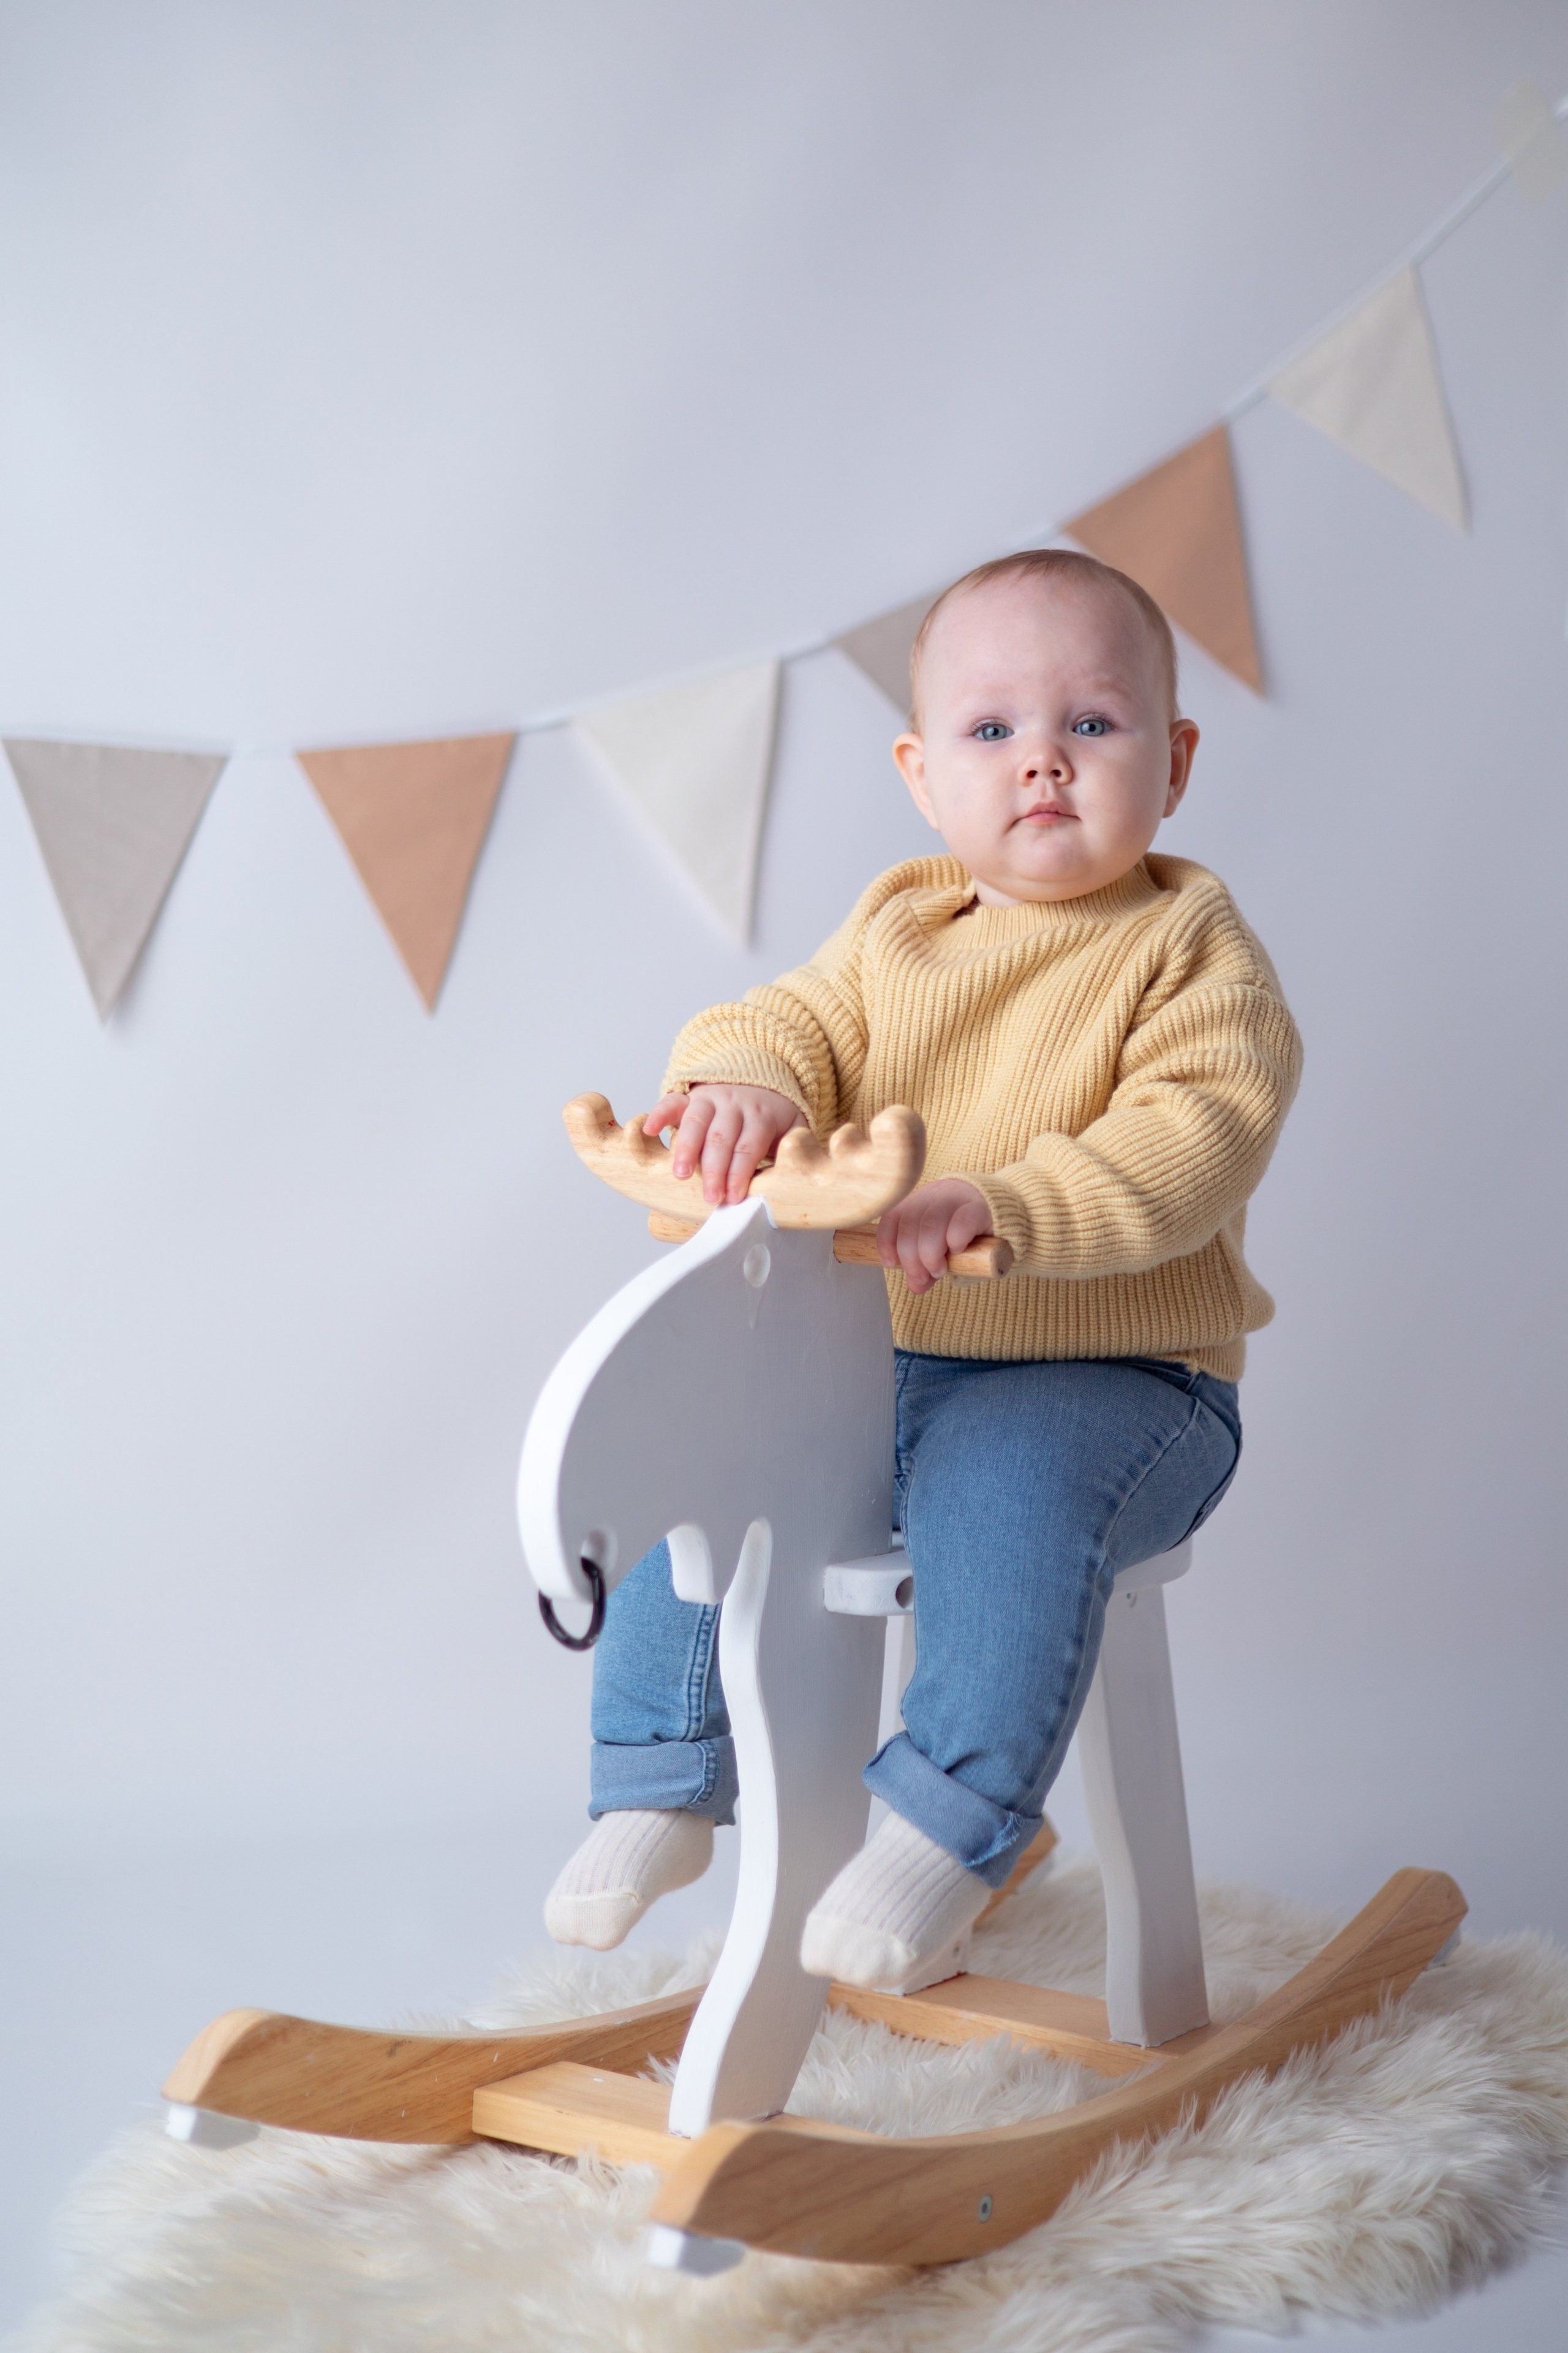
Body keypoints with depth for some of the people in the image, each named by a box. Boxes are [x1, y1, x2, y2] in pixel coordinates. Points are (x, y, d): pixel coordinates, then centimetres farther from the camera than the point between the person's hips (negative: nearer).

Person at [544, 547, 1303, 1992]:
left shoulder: (1191, 946, -7)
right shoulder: (897, 930, 10)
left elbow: (1194, 1139, -22)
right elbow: (800, 1019, 2)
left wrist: (1002, 1202, -38)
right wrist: (744, 1078, -25)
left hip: (1112, 1375, -6)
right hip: (873, 1362, 6)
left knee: (1002, 1481, -37)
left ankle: (948, 1831, -24)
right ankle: (661, 1788, 9)